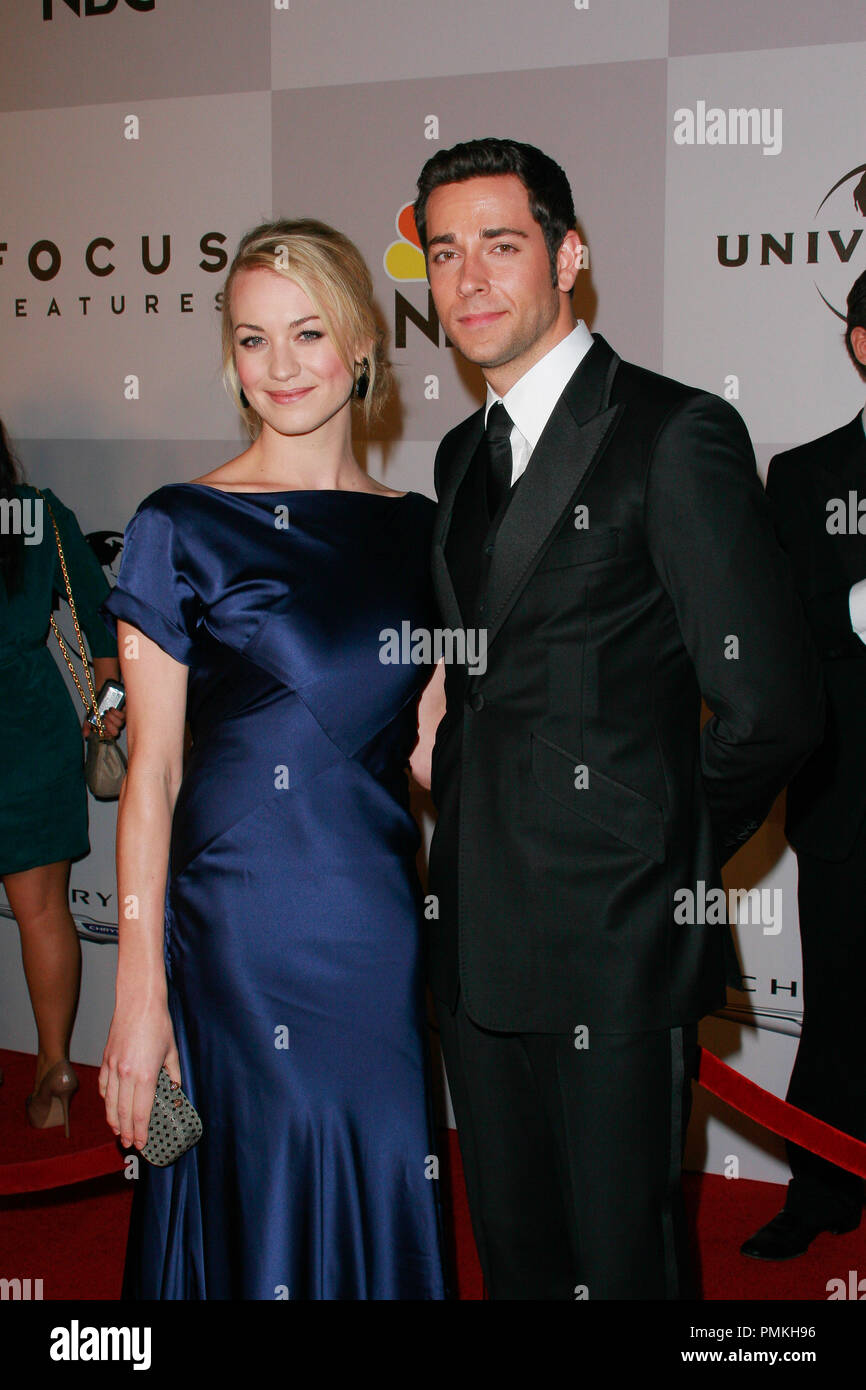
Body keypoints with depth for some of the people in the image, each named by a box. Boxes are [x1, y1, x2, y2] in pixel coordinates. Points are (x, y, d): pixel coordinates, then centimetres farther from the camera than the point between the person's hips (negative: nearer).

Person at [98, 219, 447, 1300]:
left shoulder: (414, 529, 8)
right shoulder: (182, 526, -4)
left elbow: (429, 745, 12)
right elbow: (151, 772, -6)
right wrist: (140, 992, -10)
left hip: (382, 929, 4)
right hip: (236, 926, -4)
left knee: (381, 1200, 12)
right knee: (256, 1203, 6)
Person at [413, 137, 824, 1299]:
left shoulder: (676, 433, -11)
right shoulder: (463, 455, 14)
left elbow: (768, 703, -15)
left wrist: (670, 858, -4)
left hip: (614, 943, -7)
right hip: (476, 939, 7)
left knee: (620, 1262, 7)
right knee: (514, 1248, 18)